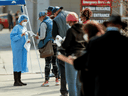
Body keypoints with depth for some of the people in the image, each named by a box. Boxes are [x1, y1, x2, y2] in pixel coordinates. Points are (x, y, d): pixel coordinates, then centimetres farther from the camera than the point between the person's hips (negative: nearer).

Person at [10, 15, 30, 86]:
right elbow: (12, 37, -16)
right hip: (17, 48, -8)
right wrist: (20, 35, -27)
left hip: (23, 48, 8)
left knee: (22, 63, 8)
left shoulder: (24, 28, 17)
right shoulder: (17, 28, -8)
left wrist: (27, 41, 6)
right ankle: (16, 81, -7)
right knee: (17, 63, -8)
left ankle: (19, 80, 14)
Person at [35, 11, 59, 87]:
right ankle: (57, 80, 11)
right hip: (54, 43, 7)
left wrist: (38, 37, 6)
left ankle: (46, 81, -6)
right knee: (54, 62, 11)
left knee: (48, 62, -6)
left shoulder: (44, 24, -9)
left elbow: (43, 36, -15)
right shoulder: (52, 22, 13)